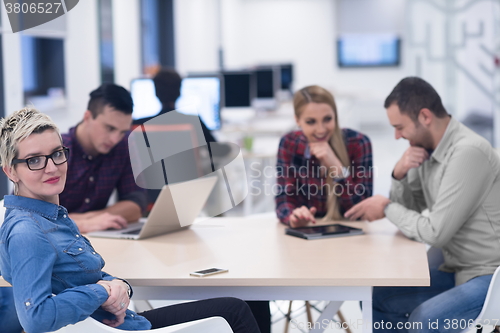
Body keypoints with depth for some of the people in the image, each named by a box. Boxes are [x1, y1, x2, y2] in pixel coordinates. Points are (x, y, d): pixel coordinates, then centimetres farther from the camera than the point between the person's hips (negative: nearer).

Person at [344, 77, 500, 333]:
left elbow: (435, 232, -23)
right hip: (452, 265, 9)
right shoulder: (427, 148, 3)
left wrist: (386, 208, -9)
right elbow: (407, 209, 10)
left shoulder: (468, 153, -24)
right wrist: (399, 174, -9)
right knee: (376, 300, 4)